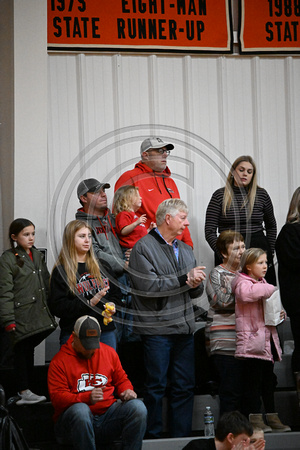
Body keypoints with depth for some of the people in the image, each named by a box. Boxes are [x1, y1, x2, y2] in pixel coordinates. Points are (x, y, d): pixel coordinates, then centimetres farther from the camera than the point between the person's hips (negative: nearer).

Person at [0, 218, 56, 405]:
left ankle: (27, 388, 17)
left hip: (39, 313, 6)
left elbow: (47, 284, 20)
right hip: (21, 316, -6)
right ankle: (24, 392, 3)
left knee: (29, 350, 10)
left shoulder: (38, 256, 14)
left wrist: (50, 310, 14)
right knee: (22, 351, -1)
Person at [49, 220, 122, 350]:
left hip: (106, 333, 4)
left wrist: (111, 305, -2)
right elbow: (57, 307, -9)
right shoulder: (61, 271, 0)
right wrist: (90, 303, -17)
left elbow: (116, 293, 21)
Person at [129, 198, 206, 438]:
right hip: (157, 330, -7)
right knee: (157, 387, 0)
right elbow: (148, 286, -18)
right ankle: (153, 438, 9)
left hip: (185, 328, 7)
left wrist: (196, 283, -8)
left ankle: (182, 437, 15)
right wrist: (184, 280, -15)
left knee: (185, 387, 8)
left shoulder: (185, 250, 18)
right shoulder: (143, 248, -5)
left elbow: (196, 291, 17)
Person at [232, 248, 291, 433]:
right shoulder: (243, 282, -7)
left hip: (268, 338, 8)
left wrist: (280, 313, 9)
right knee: (253, 380, -6)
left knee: (268, 380, 11)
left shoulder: (263, 283, 20)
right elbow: (245, 293, -32)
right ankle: (255, 418, -2)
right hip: (252, 340, -8)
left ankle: (272, 417, 16)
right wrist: (269, 289, -22)